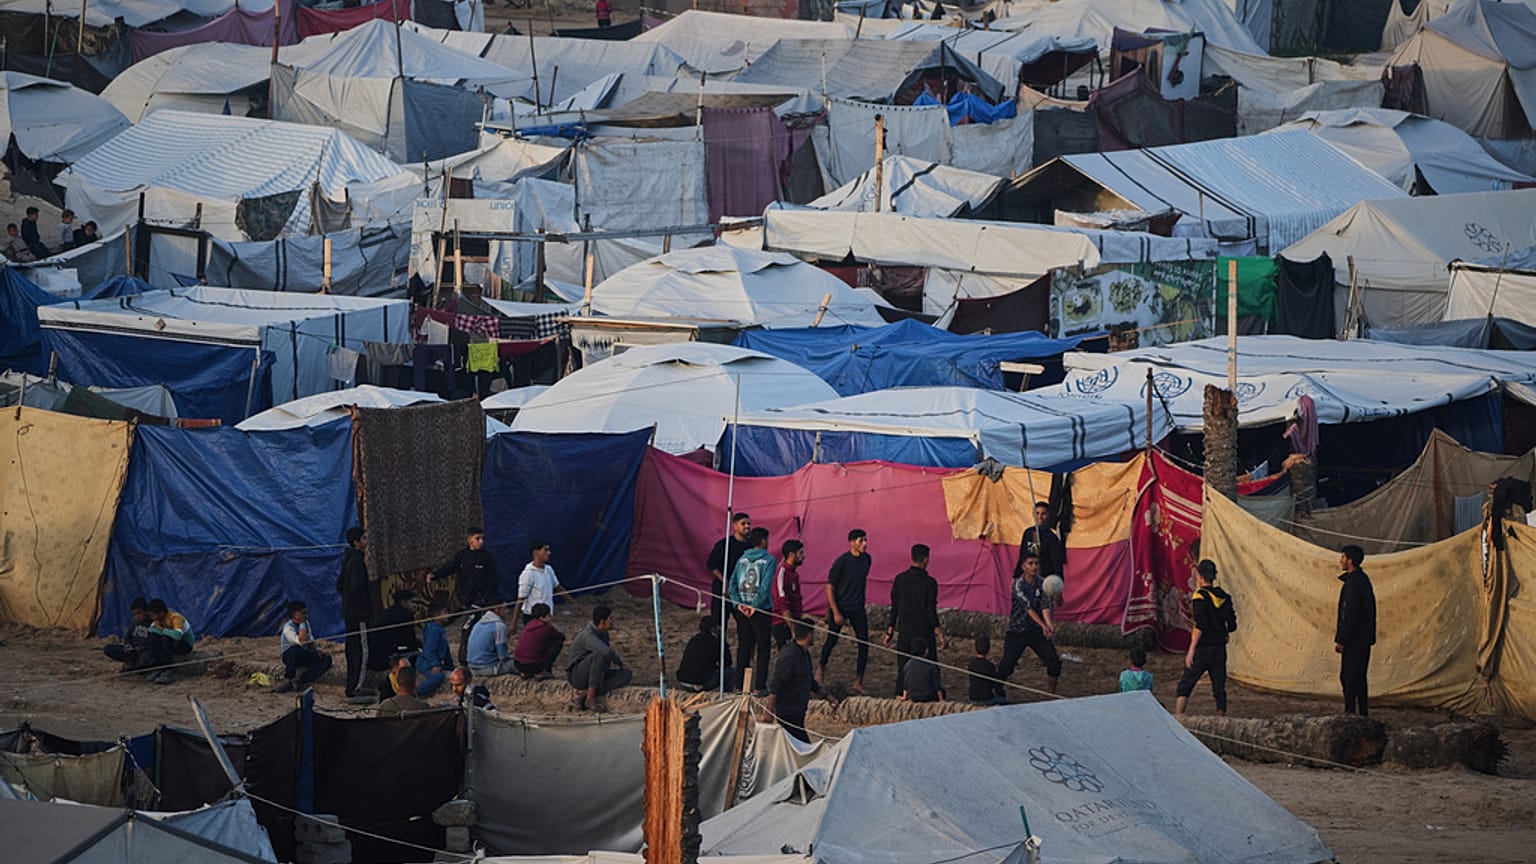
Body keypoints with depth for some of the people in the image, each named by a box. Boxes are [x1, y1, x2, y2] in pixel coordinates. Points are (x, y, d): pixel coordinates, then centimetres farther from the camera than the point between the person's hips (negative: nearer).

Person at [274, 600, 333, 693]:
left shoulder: (306, 623, 4)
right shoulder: (288, 627, -21)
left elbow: (311, 641, 17)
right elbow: (302, 641, -37)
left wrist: (316, 651, -2)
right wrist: (302, 624, -28)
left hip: (303, 657, 7)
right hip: (289, 656, -7)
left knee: (326, 659, -17)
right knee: (296, 649, -42)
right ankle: (288, 680, -24)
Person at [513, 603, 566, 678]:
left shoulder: (528, 625, 9)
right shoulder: (546, 628, -8)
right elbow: (562, 636, 11)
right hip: (533, 665, -7)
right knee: (558, 641, 3)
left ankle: (524, 672, 18)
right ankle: (542, 672, 0)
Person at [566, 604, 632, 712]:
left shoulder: (603, 634, 6)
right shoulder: (588, 635, -23)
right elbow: (606, 652, -40)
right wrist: (619, 662, -20)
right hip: (577, 675, -9)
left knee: (627, 675, -13)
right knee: (600, 655, -34)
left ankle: (583, 695, -11)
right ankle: (590, 698, -25)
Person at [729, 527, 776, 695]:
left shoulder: (742, 559, 6)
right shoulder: (768, 560, -8)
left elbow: (733, 583, 1)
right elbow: (765, 586, -17)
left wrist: (738, 603, -3)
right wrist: (755, 606, -12)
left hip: (742, 610, 5)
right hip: (761, 611, -5)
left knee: (743, 647, 12)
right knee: (763, 648, 3)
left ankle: (741, 684, 14)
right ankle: (759, 686, -1)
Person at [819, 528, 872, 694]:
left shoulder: (866, 559, 3)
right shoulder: (842, 561, -16)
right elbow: (829, 587, -13)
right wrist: (835, 613, -16)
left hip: (858, 609, 5)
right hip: (840, 607, -5)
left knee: (864, 644, -3)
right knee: (832, 641, 8)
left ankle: (858, 683, 3)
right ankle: (821, 668, 37)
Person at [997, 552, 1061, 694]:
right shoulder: (1018, 584, -15)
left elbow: (1045, 606, -15)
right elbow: (1028, 607, -27)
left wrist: (1050, 625, -34)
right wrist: (1043, 625, -39)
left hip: (1037, 631, 4)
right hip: (1016, 632, -4)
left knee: (1054, 662, -2)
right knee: (1006, 665, -13)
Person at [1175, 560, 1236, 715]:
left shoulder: (1200, 596, -11)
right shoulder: (1224, 597, 8)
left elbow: (1200, 626, -19)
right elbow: (1232, 626, 10)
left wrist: (1191, 650, -19)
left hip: (1202, 649, -5)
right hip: (1220, 649, 5)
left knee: (1185, 685, -1)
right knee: (1219, 688, 8)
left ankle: (1177, 718, -10)